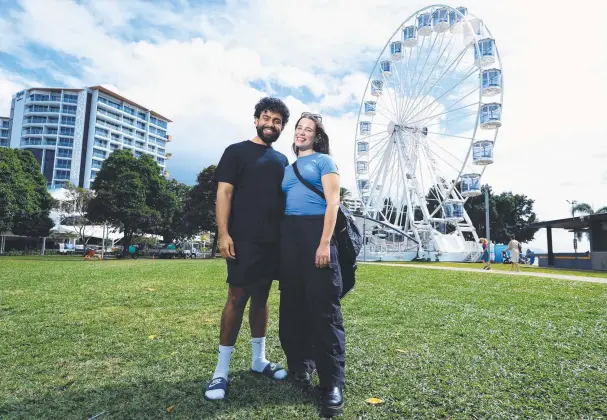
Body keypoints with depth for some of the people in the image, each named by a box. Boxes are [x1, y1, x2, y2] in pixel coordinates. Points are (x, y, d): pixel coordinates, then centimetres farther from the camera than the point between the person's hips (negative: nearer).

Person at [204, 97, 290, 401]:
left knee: (261, 298, 12)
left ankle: (259, 360, 24)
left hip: (273, 241, 5)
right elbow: (224, 193, -6)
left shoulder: (282, 160, 17)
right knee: (237, 297, -4)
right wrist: (223, 233, -16)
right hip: (243, 240, -5)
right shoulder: (236, 151, 2)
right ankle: (222, 370, 7)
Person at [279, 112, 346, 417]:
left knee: (324, 305, -6)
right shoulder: (288, 167, 21)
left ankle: (333, 383, -1)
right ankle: (300, 365, 24)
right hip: (288, 235, 6)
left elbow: (332, 202, -6)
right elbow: (283, 204, 18)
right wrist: (279, 241, 7)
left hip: (315, 231, -6)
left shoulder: (324, 161, 5)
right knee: (293, 303, 8)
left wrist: (325, 243, -17)